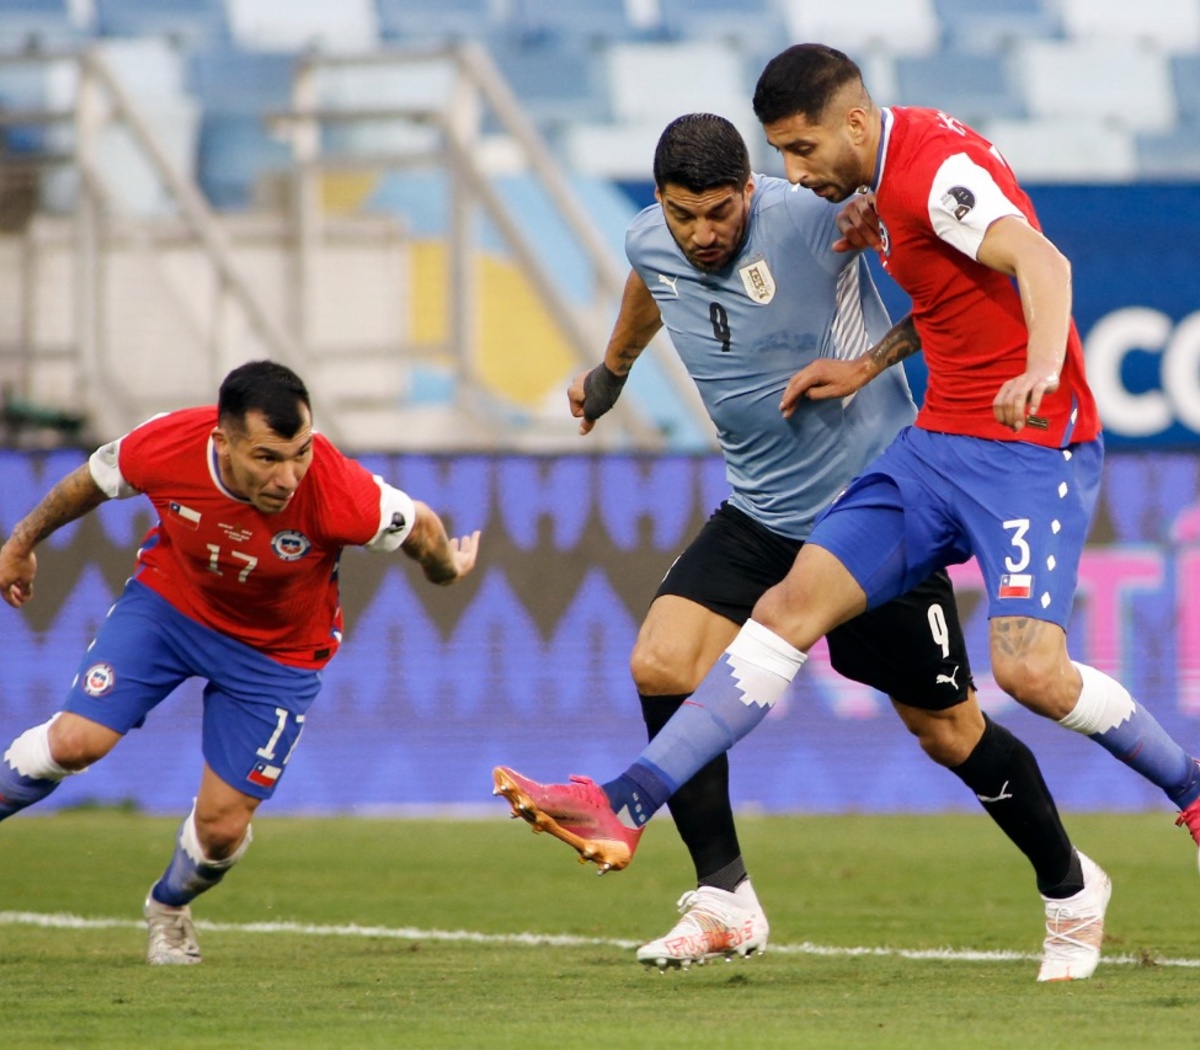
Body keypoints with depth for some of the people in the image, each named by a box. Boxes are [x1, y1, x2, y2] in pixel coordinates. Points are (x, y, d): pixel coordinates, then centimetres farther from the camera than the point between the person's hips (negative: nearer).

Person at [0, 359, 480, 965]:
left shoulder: (338, 493, -37)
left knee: (221, 826, 0)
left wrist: (446, 570, 8)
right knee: (76, 741, -17)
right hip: (166, 601, 1)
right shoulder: (165, 448, -30)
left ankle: (169, 910, 35)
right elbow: (90, 483, -6)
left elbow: (422, 529, -15)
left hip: (275, 652, -1)